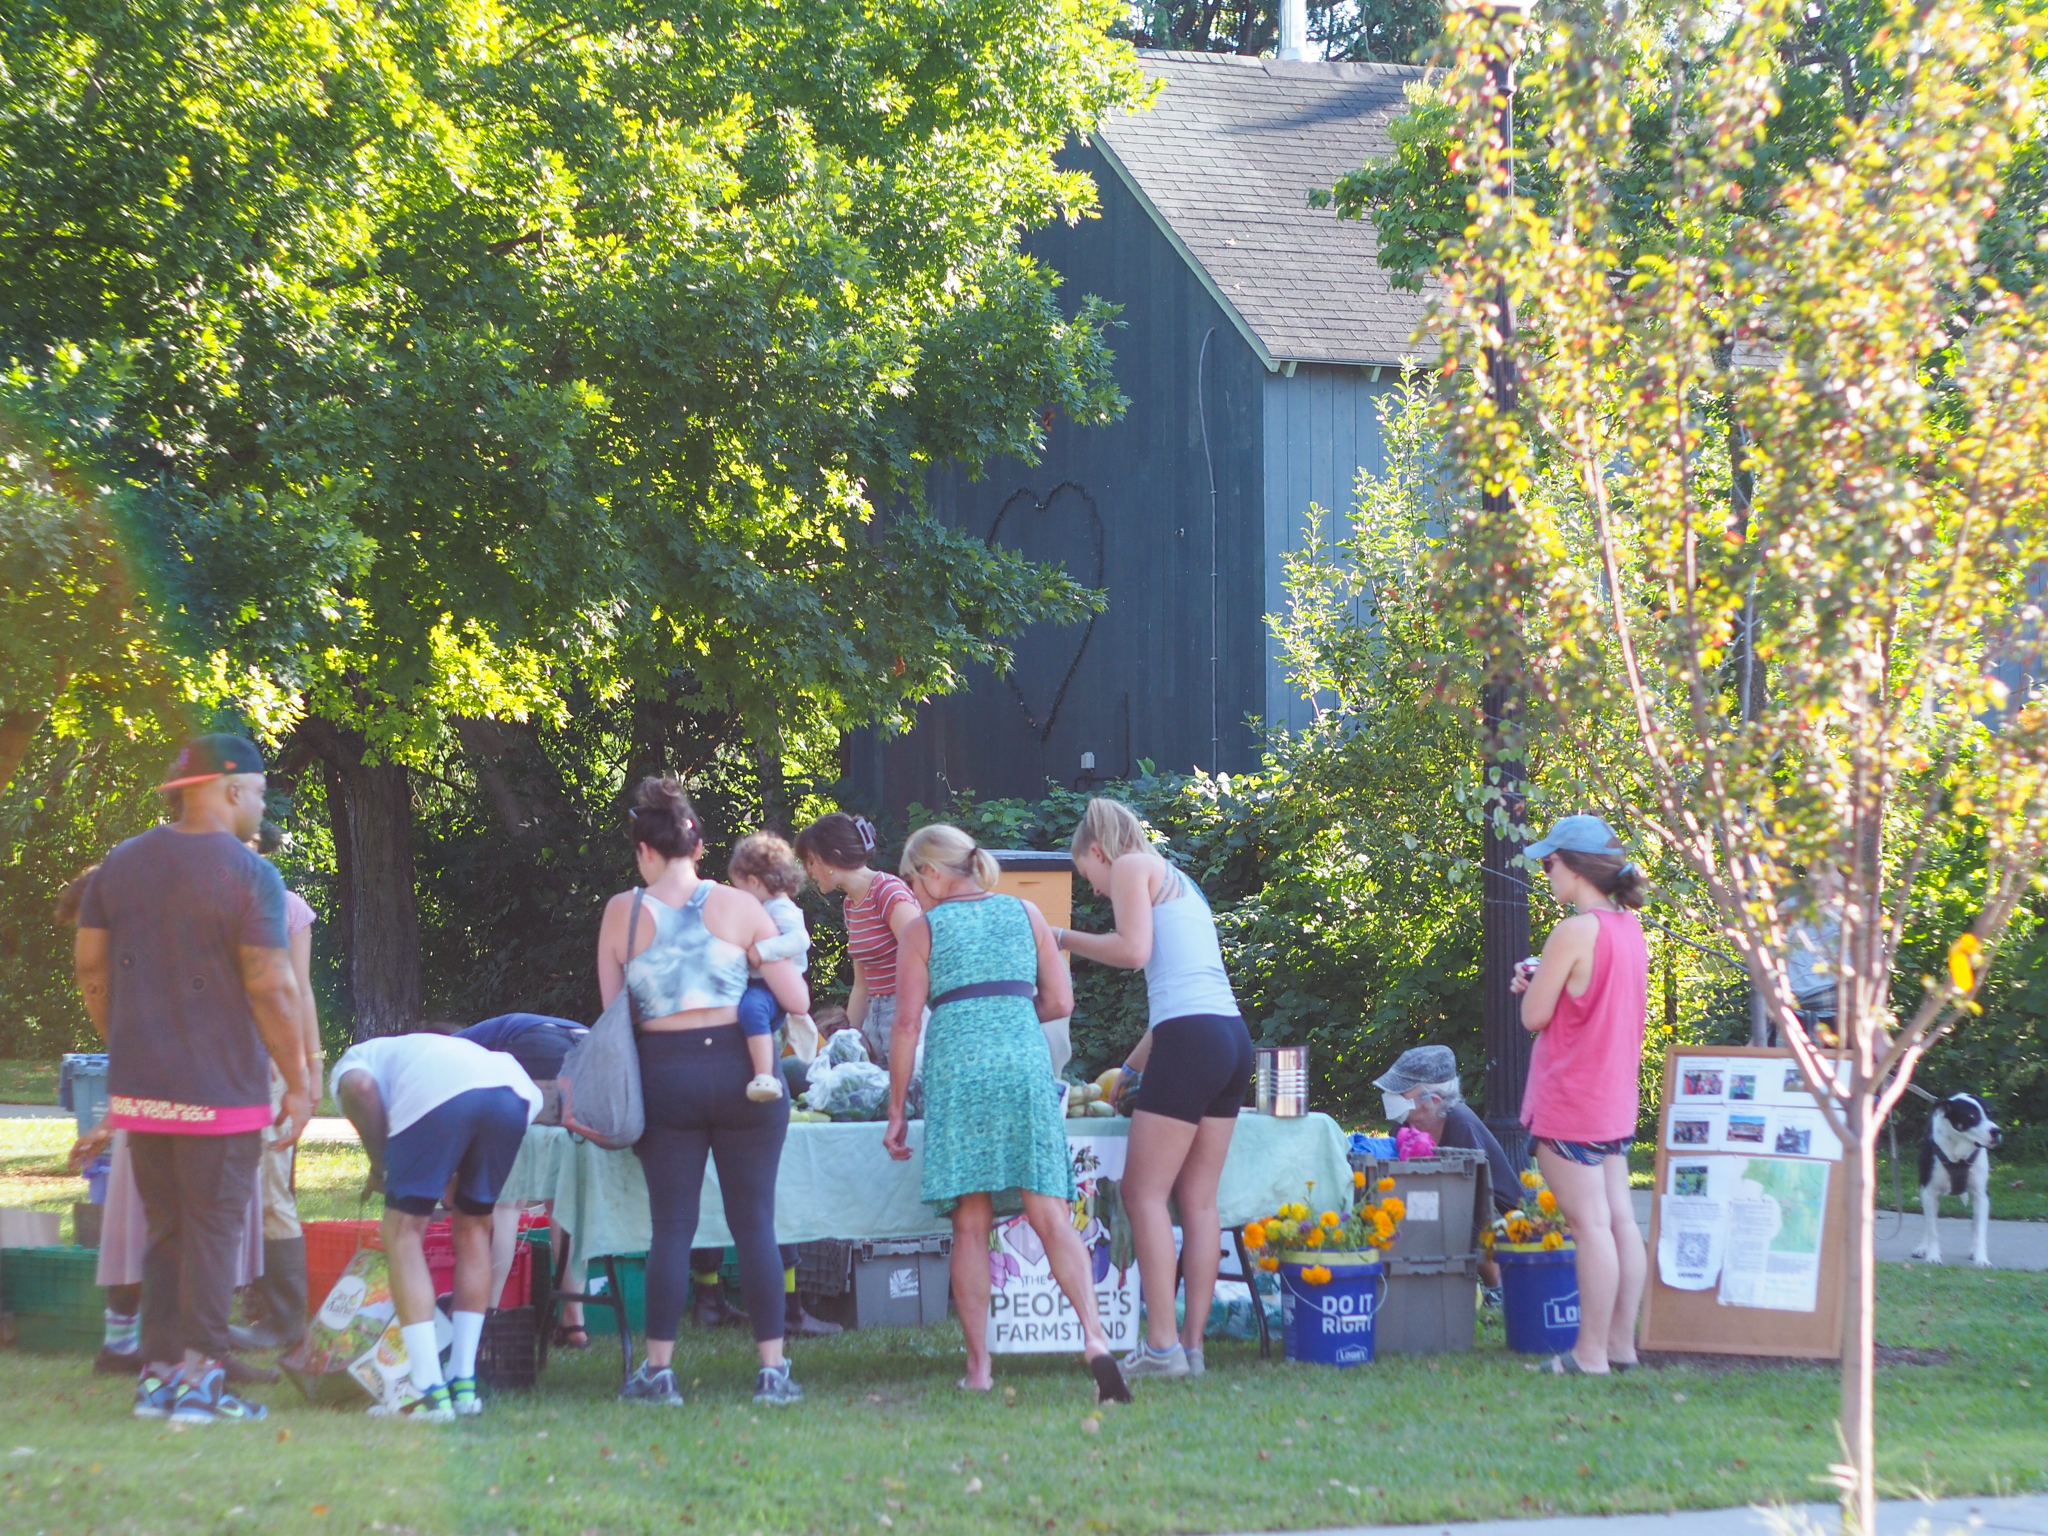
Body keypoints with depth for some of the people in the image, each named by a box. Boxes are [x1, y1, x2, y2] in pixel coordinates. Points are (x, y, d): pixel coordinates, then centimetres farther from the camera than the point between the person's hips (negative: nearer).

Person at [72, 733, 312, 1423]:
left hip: (139, 1083, 6)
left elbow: (91, 969, 10)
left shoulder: (120, 864, 8)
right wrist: (297, 1083, -7)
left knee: (165, 1229, 14)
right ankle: (199, 1377, -1)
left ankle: (157, 1372, 13)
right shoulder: (249, 876, -12)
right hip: (219, 1090, -6)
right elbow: (271, 988, -15)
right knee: (214, 1228, 1)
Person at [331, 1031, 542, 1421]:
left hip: (436, 1094, -5)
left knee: (404, 1233, 7)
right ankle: (464, 1385, 23)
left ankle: (431, 1393, -1)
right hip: (515, 1087, 5)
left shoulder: (351, 1062, 31)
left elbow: (359, 1087, 3)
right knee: (473, 1227, 23)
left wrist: (379, 1165, 14)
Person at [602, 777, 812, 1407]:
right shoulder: (738, 908, -1)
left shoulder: (622, 913, 0)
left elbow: (612, 1008, 5)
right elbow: (797, 1001, 0)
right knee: (754, 1224, 4)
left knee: (672, 1226, 6)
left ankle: (658, 1369, 5)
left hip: (664, 1074, 0)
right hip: (740, 1069, 0)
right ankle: (772, 1368, 2)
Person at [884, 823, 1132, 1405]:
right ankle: (1093, 1334, -24)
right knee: (1050, 1214, -3)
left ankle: (979, 1366, -1)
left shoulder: (923, 930, 8)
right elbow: (1060, 1001, 13)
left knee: (971, 1225, 2)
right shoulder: (1024, 913, 15)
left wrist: (897, 1110, 7)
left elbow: (907, 1025, 3)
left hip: (955, 1067, -2)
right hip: (1024, 1060, 2)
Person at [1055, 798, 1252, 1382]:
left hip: (1190, 1042, -9)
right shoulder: (1177, 882, 28)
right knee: (1198, 1199, 9)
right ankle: (1193, 1344, 6)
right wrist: (1130, 1070, 38)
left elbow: (1133, 948, -12)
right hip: (1232, 1037, 9)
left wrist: (1066, 939, 2)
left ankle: (1162, 1346, -11)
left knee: (1145, 1194, -5)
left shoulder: (1130, 867, 3)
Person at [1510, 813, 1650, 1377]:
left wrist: (1533, 982, 5)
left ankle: (1591, 1353, -4)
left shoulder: (1574, 933, -18)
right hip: (1616, 1097, 9)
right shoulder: (1630, 930, 8)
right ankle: (1621, 1342, 15)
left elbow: (1534, 1016, -16)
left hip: (1570, 1099, -9)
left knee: (1589, 1223, -6)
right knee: (1619, 1218, 10)